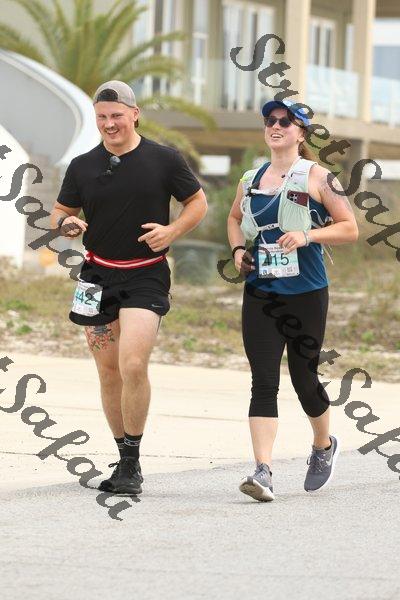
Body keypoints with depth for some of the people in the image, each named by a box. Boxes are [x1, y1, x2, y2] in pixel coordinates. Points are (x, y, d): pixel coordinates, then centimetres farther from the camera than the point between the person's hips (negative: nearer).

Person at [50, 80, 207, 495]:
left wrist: (172, 231, -10)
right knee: (109, 372, 6)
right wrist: (66, 224, -8)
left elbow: (198, 202, 8)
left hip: (146, 278, -4)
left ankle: (132, 465, -10)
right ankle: (125, 458, 20)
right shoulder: (83, 166, 6)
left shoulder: (164, 160, -1)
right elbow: (61, 211, 16)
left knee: (133, 365, -19)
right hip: (98, 276, 4)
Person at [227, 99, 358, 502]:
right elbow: (235, 218, 28)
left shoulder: (317, 177, -4)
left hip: (306, 293, -3)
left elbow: (349, 228, -3)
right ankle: (263, 472, -14)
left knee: (304, 379, 6)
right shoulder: (251, 181, 9)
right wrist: (238, 249, 8)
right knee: (263, 382, -7)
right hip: (259, 294, 3)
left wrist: (308, 235, -18)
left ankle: (324, 445, 36)